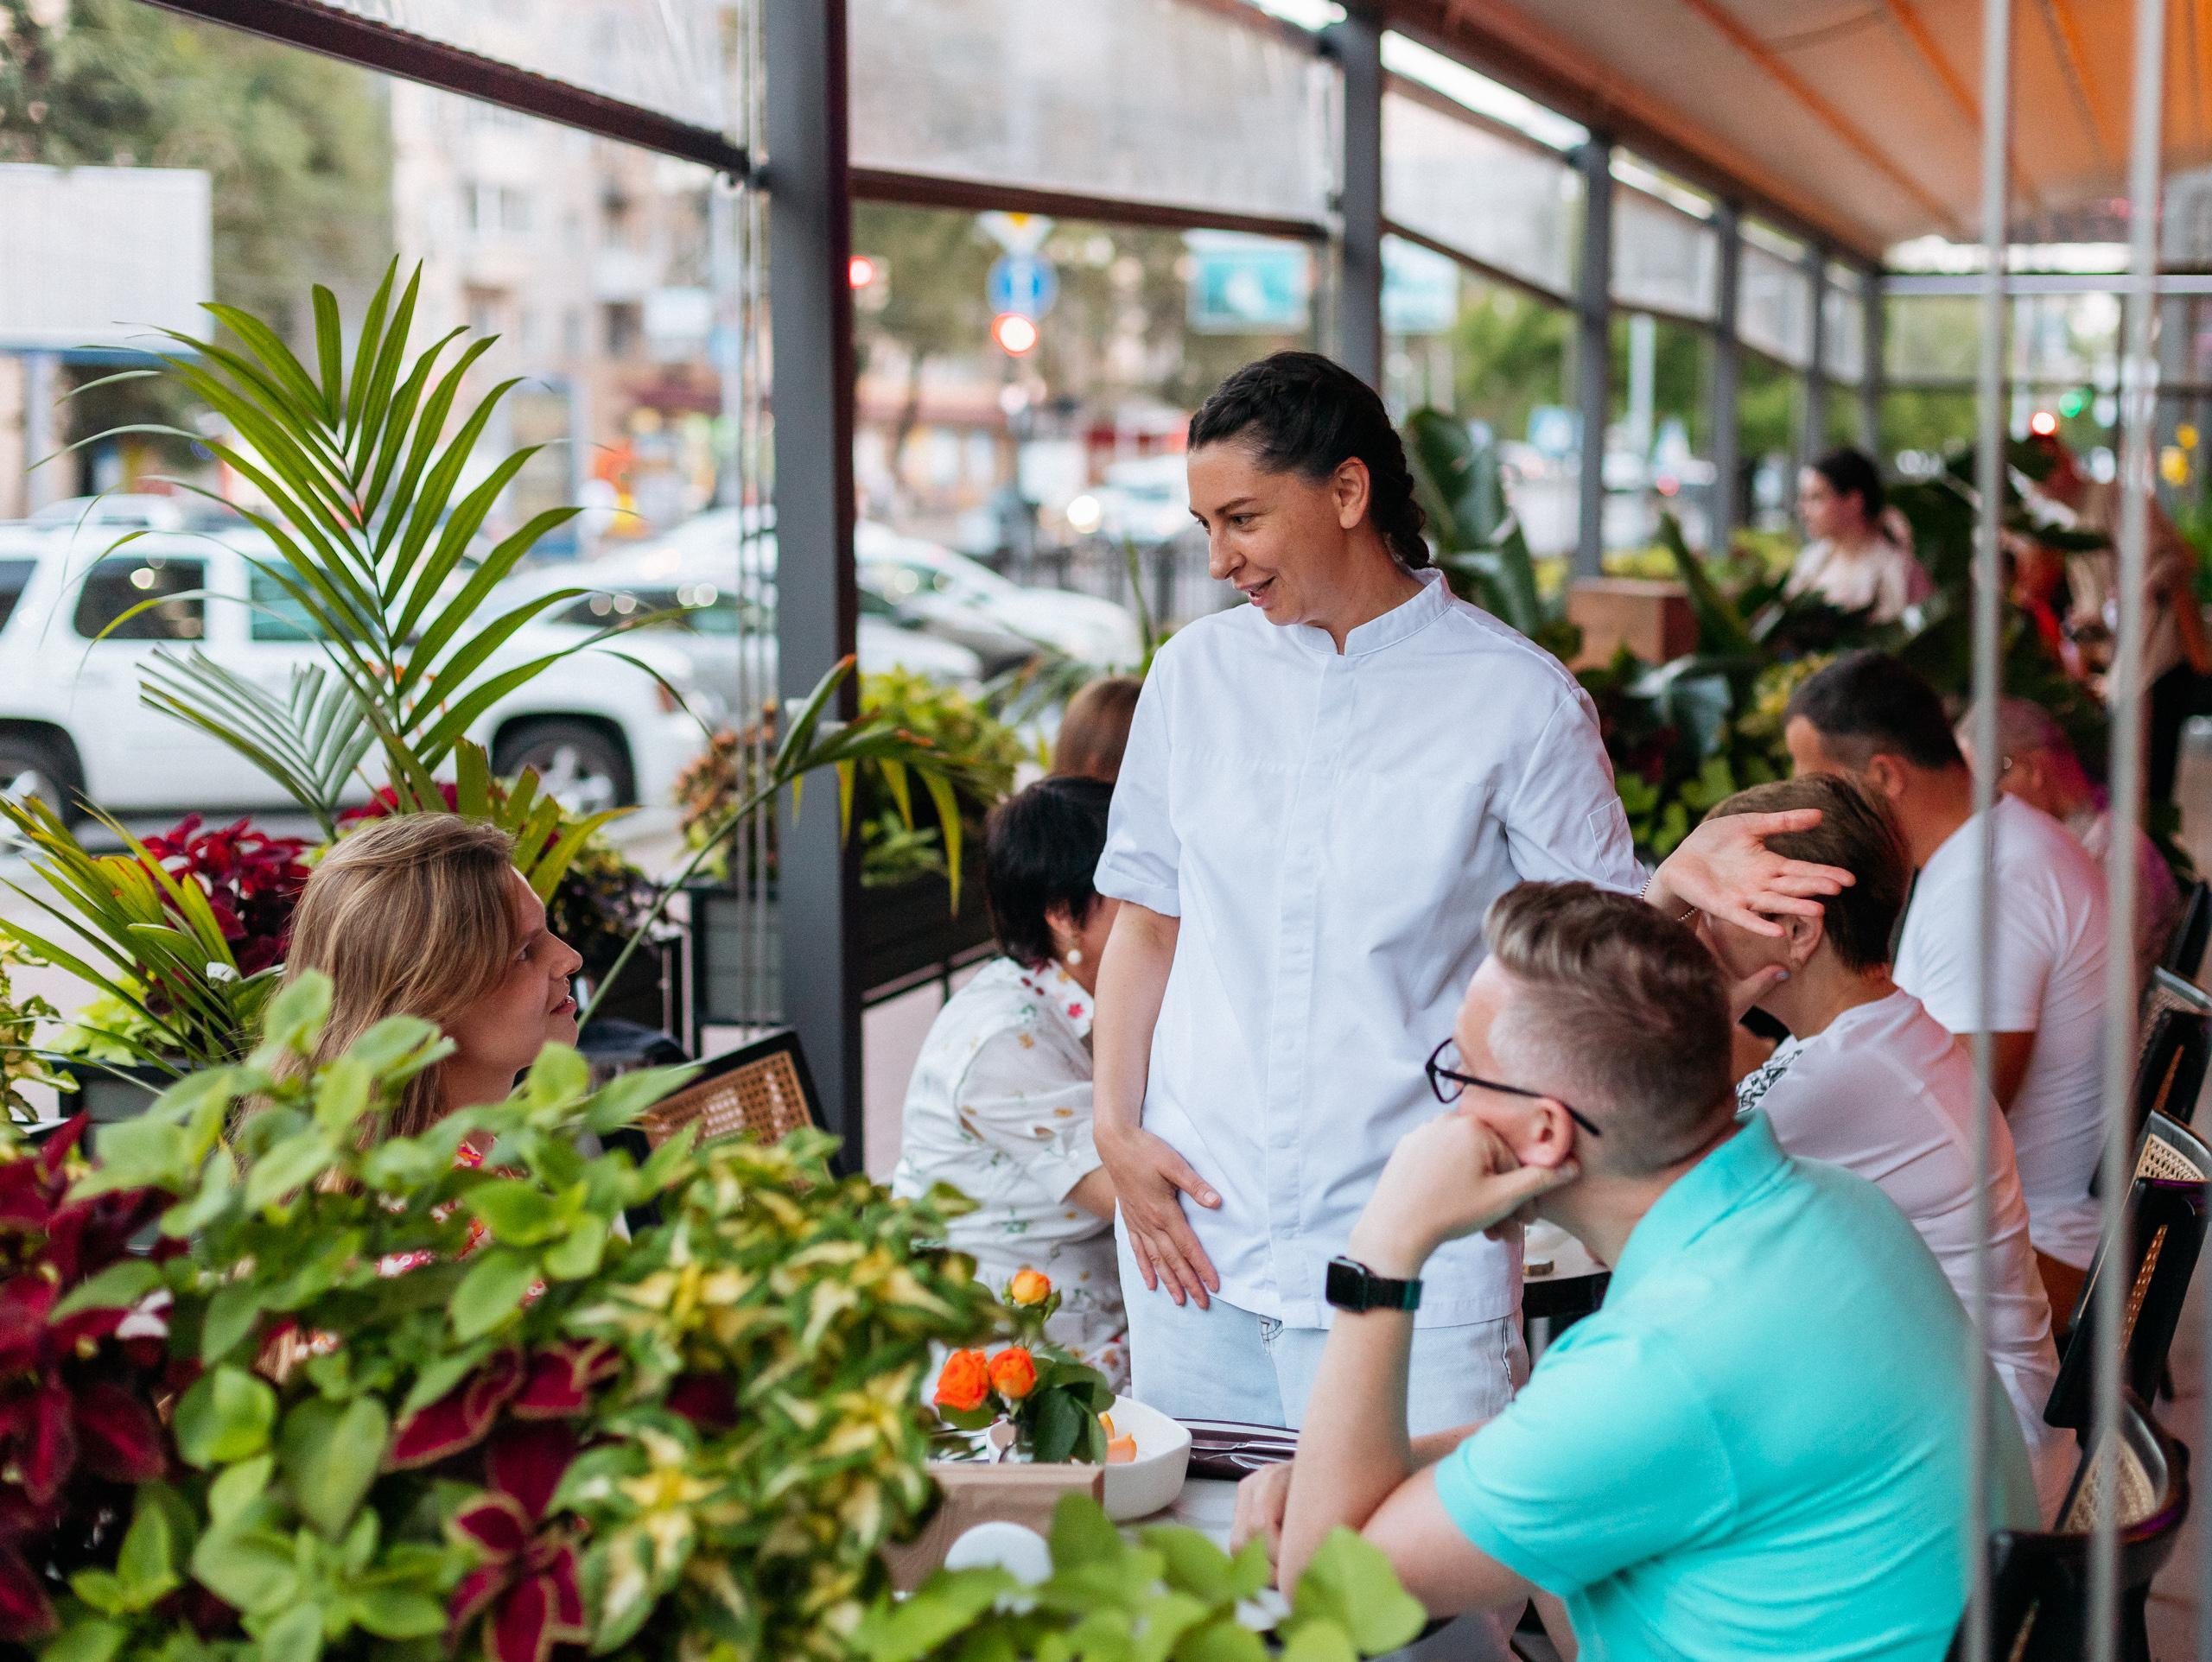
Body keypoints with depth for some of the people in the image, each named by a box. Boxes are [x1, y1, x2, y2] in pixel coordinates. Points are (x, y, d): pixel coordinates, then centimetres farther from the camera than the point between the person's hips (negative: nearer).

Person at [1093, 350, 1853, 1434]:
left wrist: (1675, 884, -24)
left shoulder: (1517, 698, -4)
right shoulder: (1194, 674, 8)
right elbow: (1146, 921, 12)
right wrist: (1115, 1128, 2)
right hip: (1192, 1230, 4)